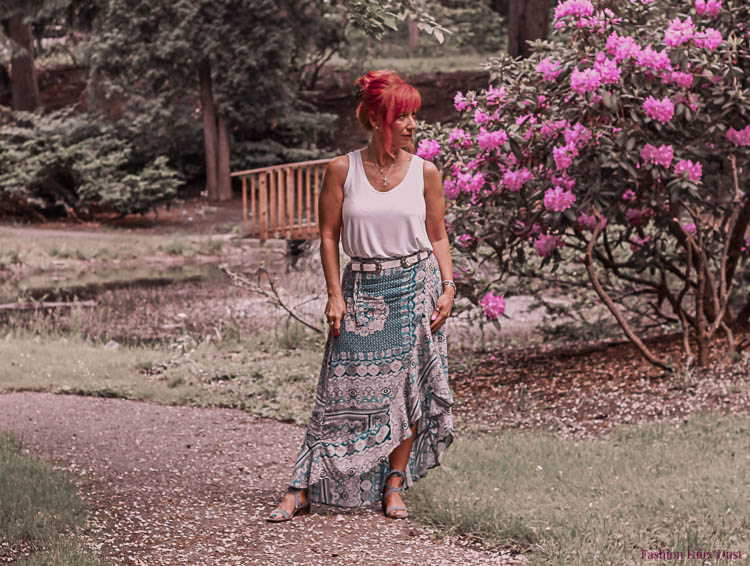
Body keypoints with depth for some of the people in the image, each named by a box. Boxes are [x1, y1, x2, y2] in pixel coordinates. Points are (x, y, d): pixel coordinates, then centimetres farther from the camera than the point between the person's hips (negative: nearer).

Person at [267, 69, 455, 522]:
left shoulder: (426, 172, 2)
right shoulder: (343, 170, -3)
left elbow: (438, 237, 7)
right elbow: (329, 235, 2)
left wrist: (448, 287, -4)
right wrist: (335, 294, -4)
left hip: (417, 285, 2)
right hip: (363, 287, -1)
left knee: (410, 386, 1)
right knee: (346, 389, -4)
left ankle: (393, 487, 14)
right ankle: (302, 491, 1)